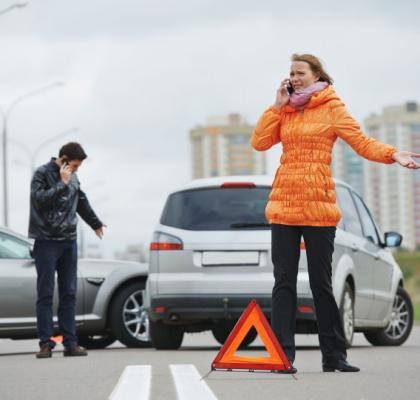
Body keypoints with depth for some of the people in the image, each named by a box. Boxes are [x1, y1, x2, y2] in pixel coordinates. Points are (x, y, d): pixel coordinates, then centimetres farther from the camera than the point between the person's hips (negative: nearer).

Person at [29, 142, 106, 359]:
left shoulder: (72, 177, 13)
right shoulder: (42, 174, -5)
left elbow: (82, 201, 29)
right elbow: (40, 199, -21)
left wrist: (95, 223, 41)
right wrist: (62, 183, -21)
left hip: (69, 241, 6)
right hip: (46, 241, -6)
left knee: (69, 294, 5)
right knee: (45, 294, -6)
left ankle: (70, 343, 7)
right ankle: (46, 343, -5)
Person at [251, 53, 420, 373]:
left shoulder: (331, 107, 2)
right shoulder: (285, 109, 13)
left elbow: (361, 141, -7)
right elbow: (259, 142, 3)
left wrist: (392, 154, -22)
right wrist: (278, 106, 0)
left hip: (319, 204, -3)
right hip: (284, 203, 4)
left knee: (321, 281, 0)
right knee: (284, 281, 1)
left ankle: (334, 355, 8)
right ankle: (283, 354, 3)